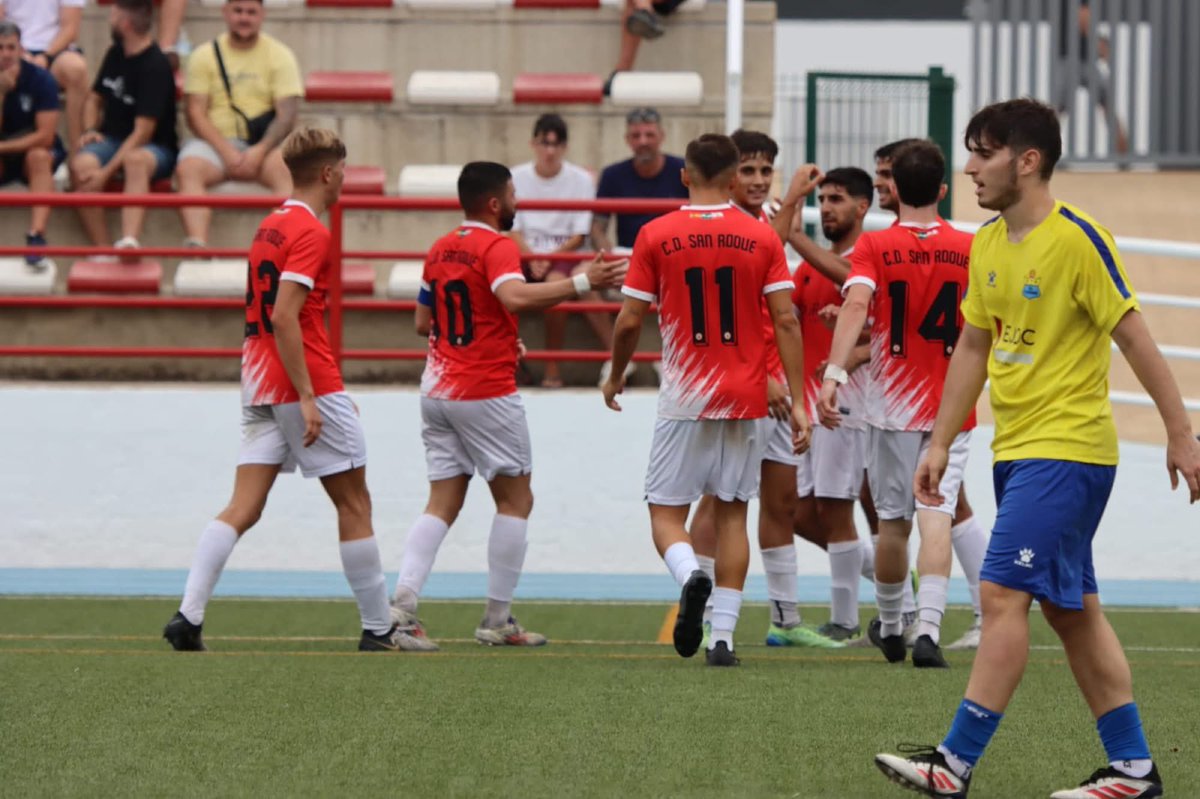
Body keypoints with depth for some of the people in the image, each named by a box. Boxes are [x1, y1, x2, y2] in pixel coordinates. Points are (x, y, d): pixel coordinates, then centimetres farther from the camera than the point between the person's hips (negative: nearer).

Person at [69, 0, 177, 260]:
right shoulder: (115, 54, 9)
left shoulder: (156, 67, -15)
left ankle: (129, 242, -62)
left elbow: (143, 132, -19)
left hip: (155, 149, -6)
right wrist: (90, 130, 2)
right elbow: (95, 99, 25)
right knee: (81, 163, -29)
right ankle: (102, 250, -32)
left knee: (136, 160, -43)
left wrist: (106, 172, -25)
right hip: (111, 140, 6)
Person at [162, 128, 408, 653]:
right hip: (306, 382, -8)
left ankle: (188, 617, -13)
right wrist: (308, 398, -22)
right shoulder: (311, 232, -12)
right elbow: (285, 317, -21)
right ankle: (378, 629, 10)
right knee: (353, 503, 4)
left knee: (243, 507, 1)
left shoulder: (269, 227, 15)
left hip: (259, 384, 8)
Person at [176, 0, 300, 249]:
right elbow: (195, 114, 1)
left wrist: (260, 151, -20)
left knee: (286, 169, -34)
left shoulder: (279, 55, 7)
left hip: (265, 143, -1)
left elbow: (287, 115, -3)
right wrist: (227, 152, -15)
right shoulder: (204, 56, 9)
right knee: (188, 169, -31)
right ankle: (196, 245, -45)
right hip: (216, 141, 1)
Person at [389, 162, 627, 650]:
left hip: (438, 389, 7)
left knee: (443, 504, 7)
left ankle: (402, 604, -10)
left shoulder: (440, 250, 11)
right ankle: (497, 620, 4)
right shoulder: (497, 247, -12)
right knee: (515, 501, 5)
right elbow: (515, 297, -32)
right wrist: (582, 284, -33)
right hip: (487, 393, -7)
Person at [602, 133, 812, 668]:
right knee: (731, 513, 10)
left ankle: (690, 575, -26)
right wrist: (797, 402, 0)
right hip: (746, 398, 2)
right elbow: (785, 322, -3)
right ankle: (723, 637, 4)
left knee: (666, 511, 6)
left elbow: (630, 321, -1)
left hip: (684, 401, -2)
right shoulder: (762, 238, 0)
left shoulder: (656, 236, -3)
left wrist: (615, 377, 17)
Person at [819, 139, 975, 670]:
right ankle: (928, 631, -22)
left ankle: (890, 628, 30)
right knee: (936, 516, -6)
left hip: (894, 406, 0)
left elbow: (856, 303, -21)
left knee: (893, 520, 13)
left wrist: (835, 371, -28)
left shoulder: (873, 247, -4)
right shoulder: (969, 249, 1)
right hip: (952, 406, 0)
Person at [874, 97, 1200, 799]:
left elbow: (1135, 339, -12)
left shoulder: (1077, 239, -14)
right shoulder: (988, 245, 10)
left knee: (1005, 595, -13)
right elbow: (973, 348, 18)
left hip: (1067, 450, -9)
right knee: (1073, 609, 11)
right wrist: (940, 444, 16)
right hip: (1016, 450, 9)